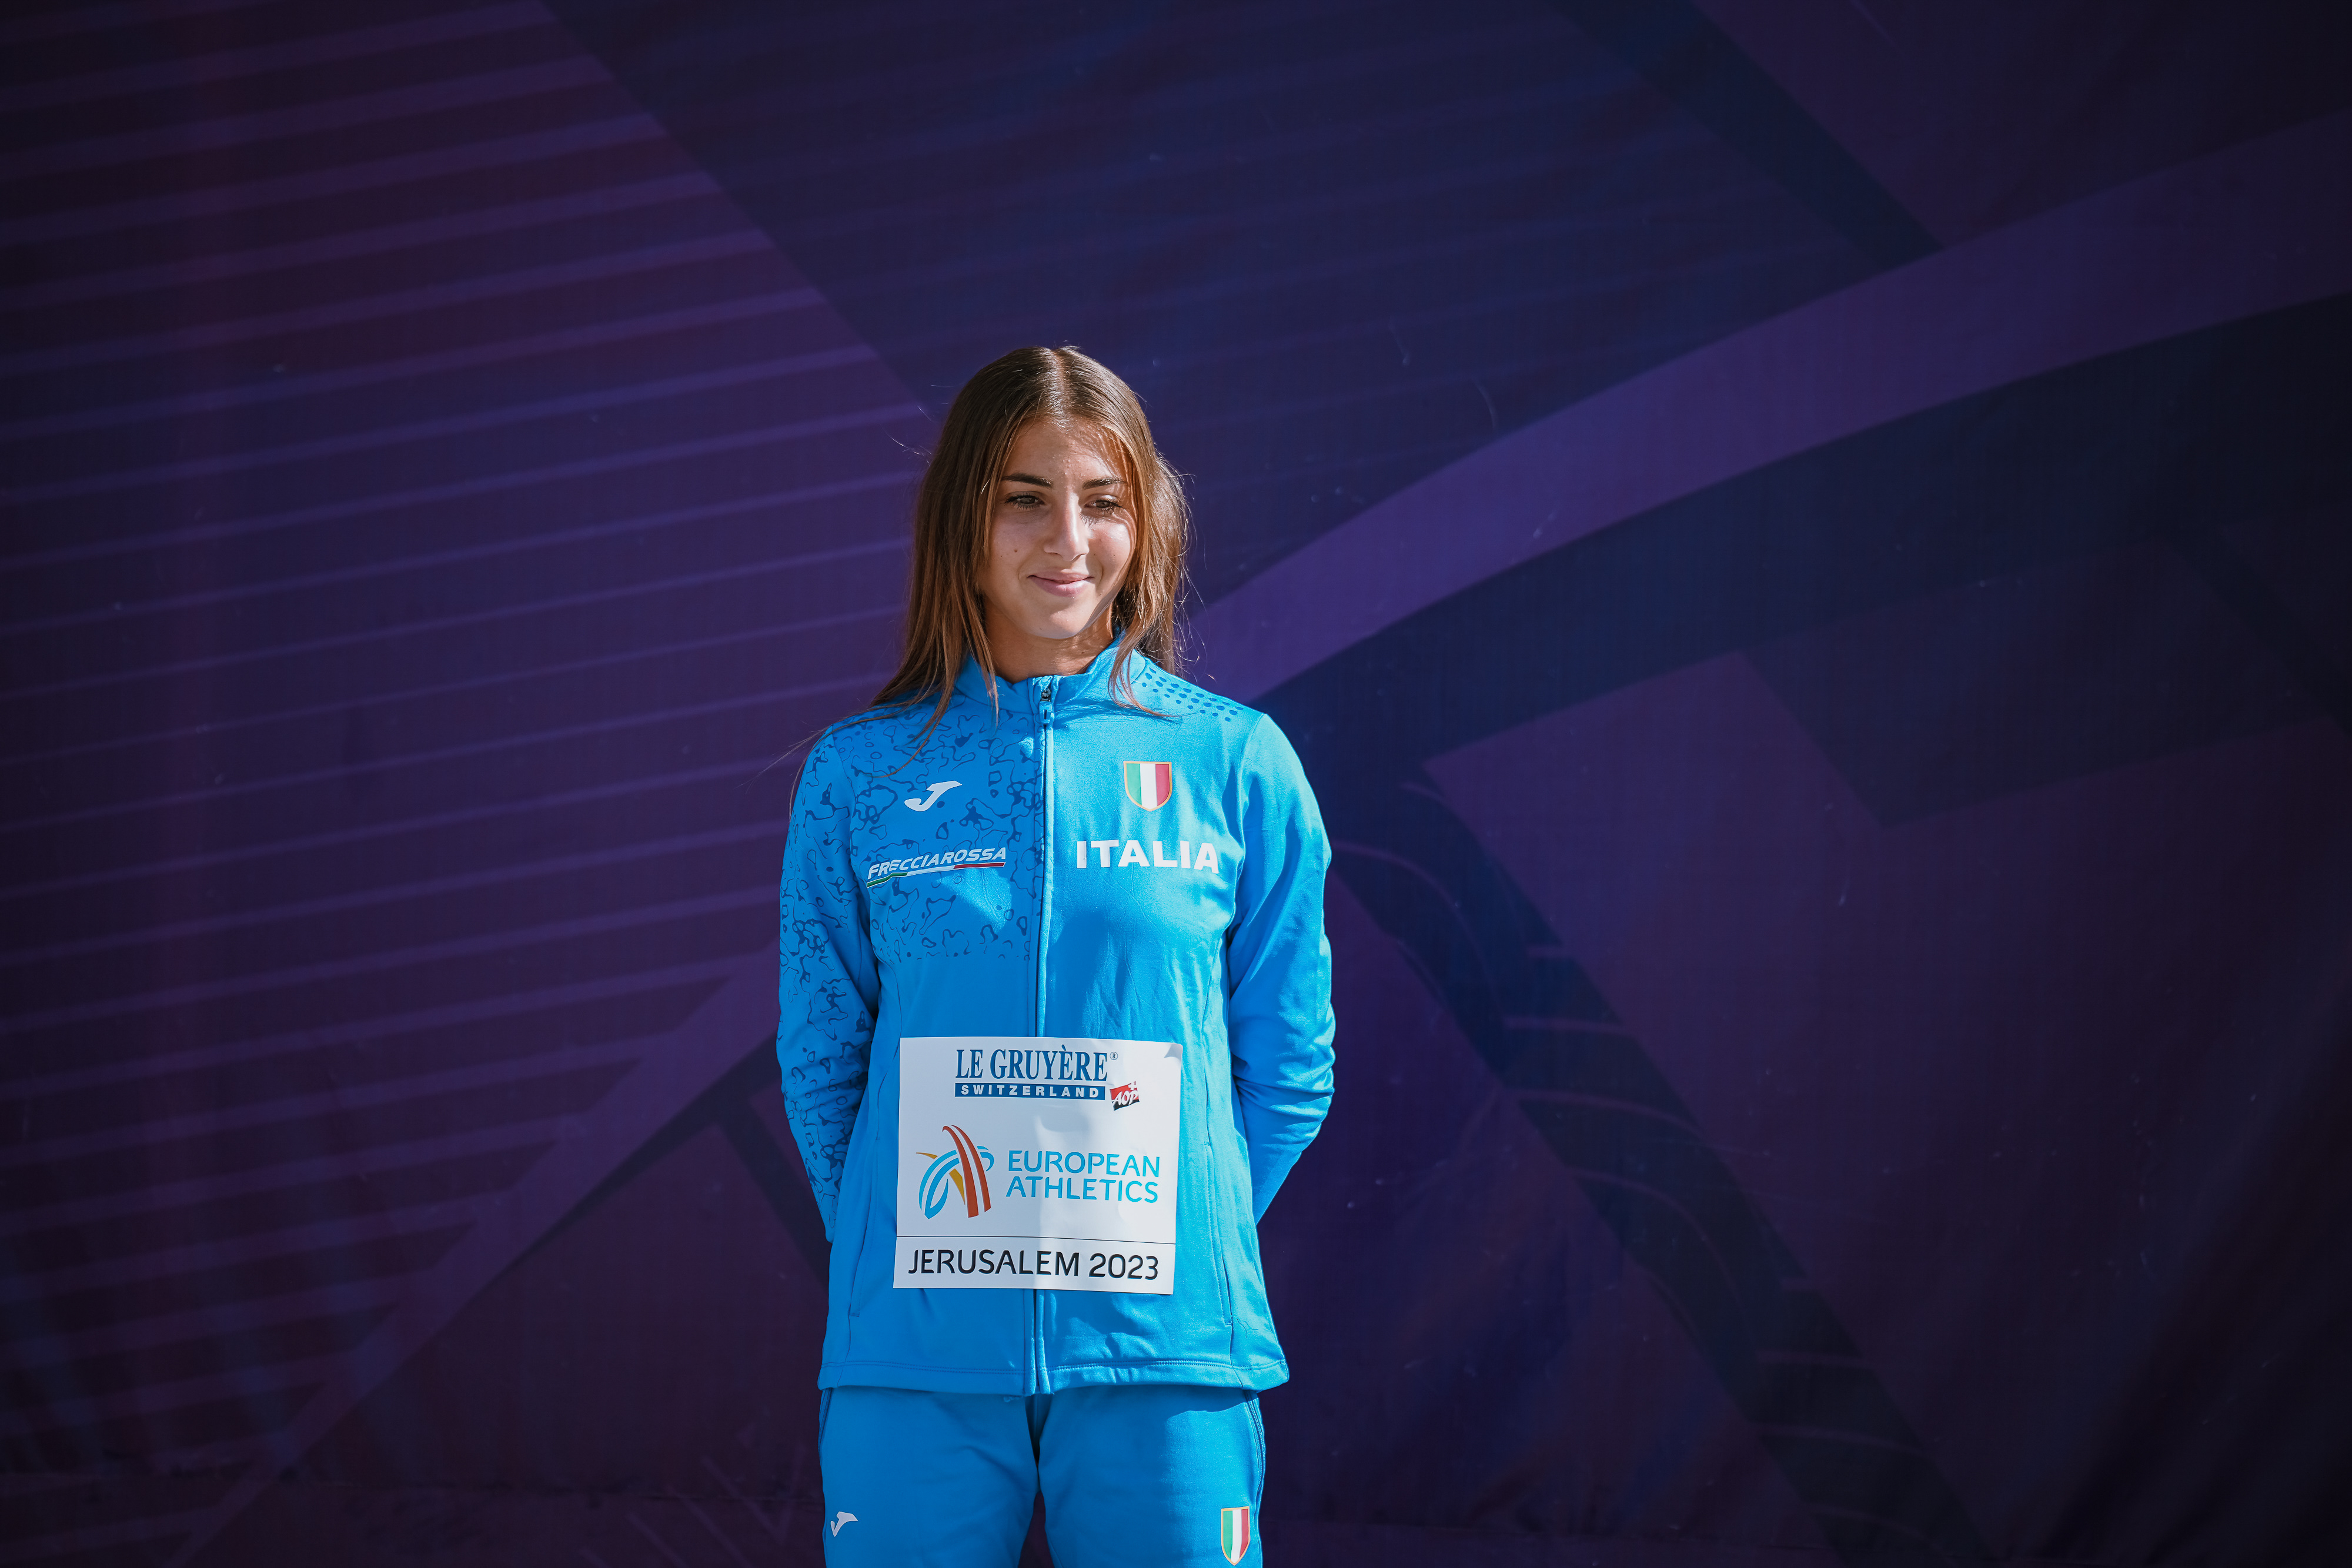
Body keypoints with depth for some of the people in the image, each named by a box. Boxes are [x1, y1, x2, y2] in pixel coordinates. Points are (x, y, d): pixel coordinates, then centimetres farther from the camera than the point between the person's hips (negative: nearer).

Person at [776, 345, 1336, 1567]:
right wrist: (912, 1263, 6)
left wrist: (1174, 1250, 5)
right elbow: (820, 1063, 9)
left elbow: (1288, 1065, 7)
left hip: (1164, 1359, 0)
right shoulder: (859, 776, 5)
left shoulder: (1236, 765, 3)